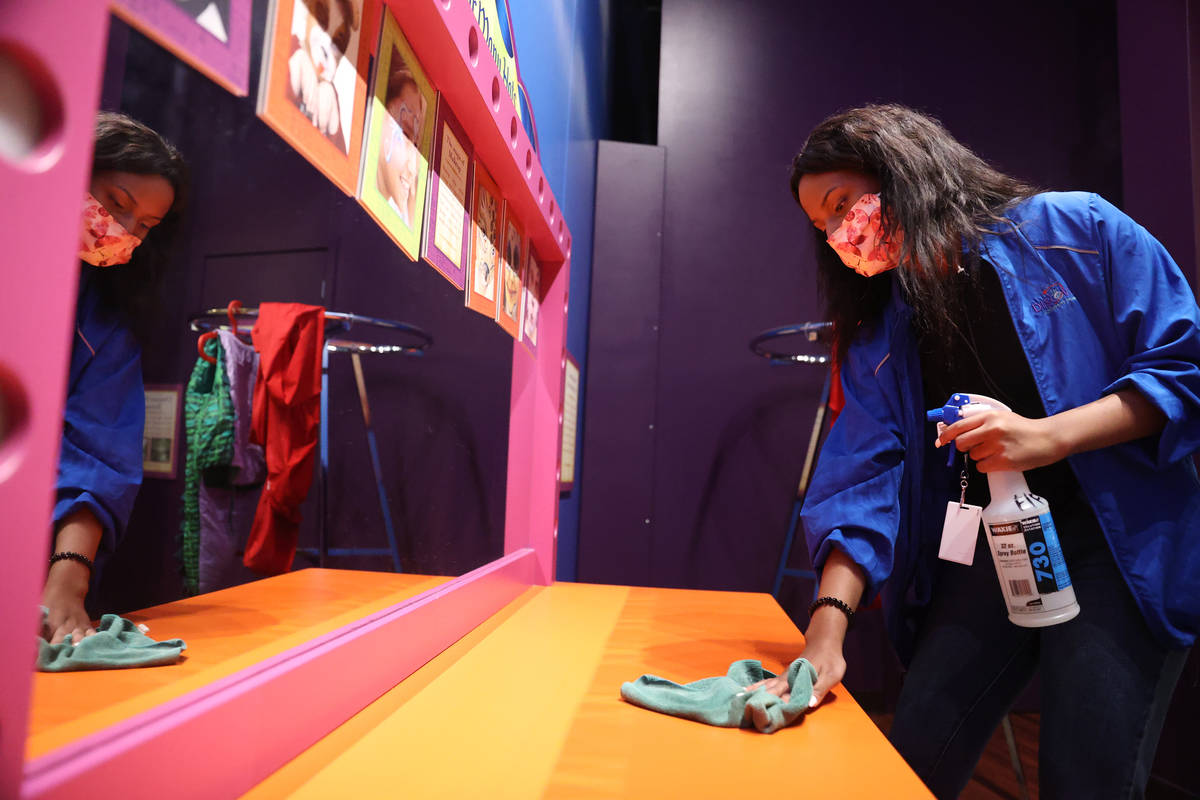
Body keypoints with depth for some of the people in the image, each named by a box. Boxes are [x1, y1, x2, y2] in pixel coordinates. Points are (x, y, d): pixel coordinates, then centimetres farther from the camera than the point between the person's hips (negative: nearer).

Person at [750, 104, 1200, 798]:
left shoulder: (1075, 230, -3)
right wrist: (825, 636, -17)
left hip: (1119, 539, -3)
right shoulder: (881, 330, 4)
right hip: (986, 553, 3)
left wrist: (1053, 435, -23)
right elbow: (864, 479, -6)